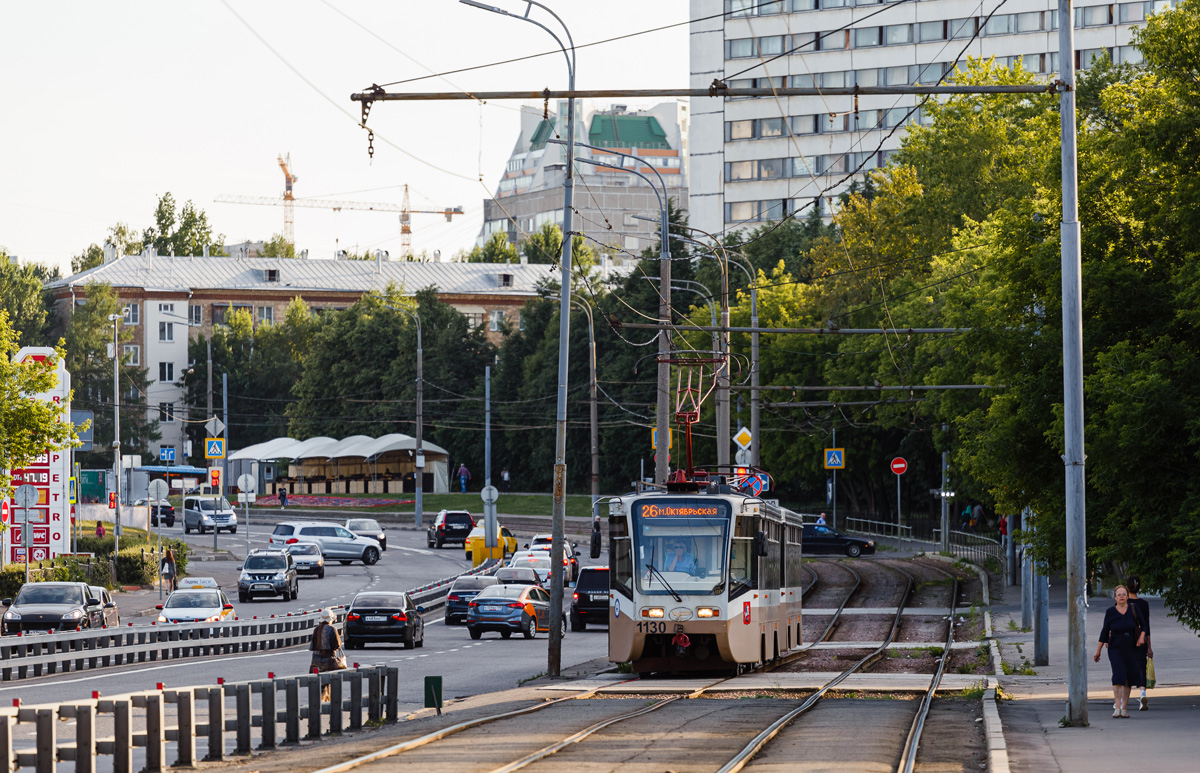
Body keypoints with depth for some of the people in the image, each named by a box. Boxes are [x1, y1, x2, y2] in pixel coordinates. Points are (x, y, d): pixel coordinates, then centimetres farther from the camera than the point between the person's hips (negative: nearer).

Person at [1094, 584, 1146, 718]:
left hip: (1131, 649, 2)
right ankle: (1117, 707, -22)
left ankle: (1124, 707, 15)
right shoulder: (1110, 612, -3)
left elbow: (1143, 625, 9)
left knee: (1128, 677, 4)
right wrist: (1098, 651, 5)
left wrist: (1142, 636, -11)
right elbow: (1105, 632, 4)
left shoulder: (1133, 609, 0)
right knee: (1118, 674, -18)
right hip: (1115, 648, -2)